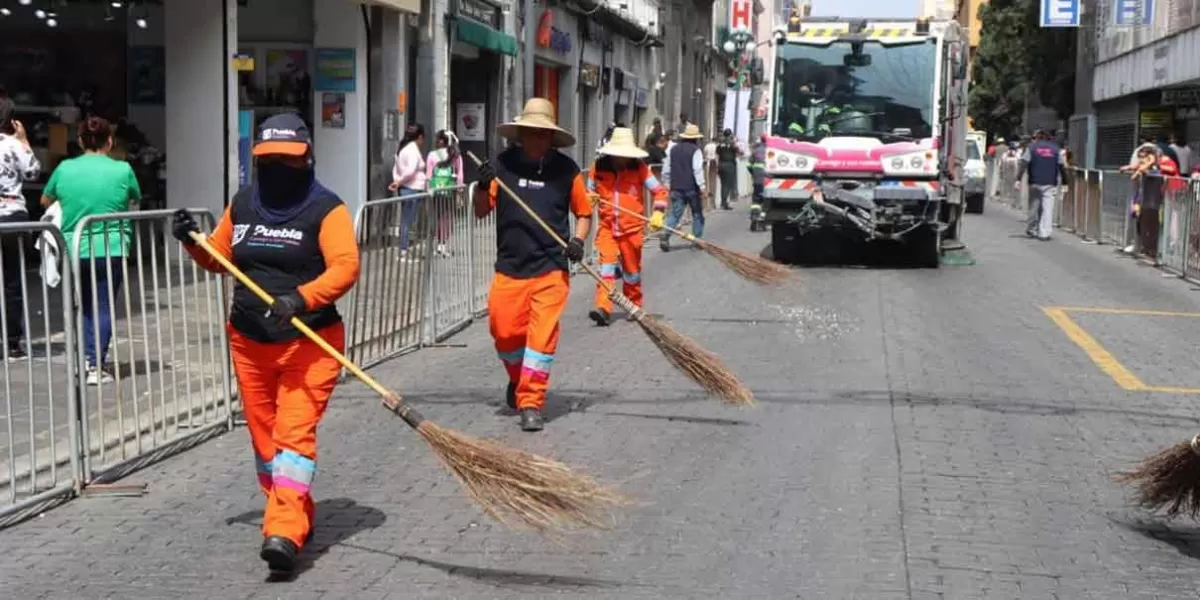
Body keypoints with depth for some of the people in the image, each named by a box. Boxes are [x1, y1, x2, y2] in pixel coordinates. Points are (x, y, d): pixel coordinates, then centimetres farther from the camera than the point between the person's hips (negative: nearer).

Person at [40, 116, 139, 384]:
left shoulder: (65, 169, 1)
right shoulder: (122, 170, -5)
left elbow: (45, 201, 17)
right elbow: (136, 200, 14)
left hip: (74, 251, 2)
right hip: (111, 250, -2)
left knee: (84, 306, 18)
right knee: (103, 307, 3)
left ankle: (87, 359, 16)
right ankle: (96, 366, -2)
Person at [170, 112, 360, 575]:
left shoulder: (325, 208, -8)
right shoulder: (242, 204, 10)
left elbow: (346, 267, -20)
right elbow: (219, 259, 20)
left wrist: (301, 298, -34)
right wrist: (193, 242, -1)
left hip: (309, 343, -6)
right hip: (250, 343, 6)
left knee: (294, 432, -15)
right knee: (263, 436, 11)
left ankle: (285, 533, -22)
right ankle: (294, 514, 29)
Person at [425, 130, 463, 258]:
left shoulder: (432, 155, -1)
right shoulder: (456, 156, 2)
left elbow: (428, 175, 1)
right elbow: (460, 176, 3)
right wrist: (459, 193, 8)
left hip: (436, 189, 0)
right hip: (450, 189, 0)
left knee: (439, 217, 7)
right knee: (448, 218, 6)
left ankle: (440, 246, 5)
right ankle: (443, 245, 4)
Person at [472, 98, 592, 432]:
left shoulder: (566, 169, 1)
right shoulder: (503, 165, 1)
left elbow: (584, 213, 11)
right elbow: (481, 212, 5)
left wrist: (578, 241, -8)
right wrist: (483, 187, -14)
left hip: (551, 269, -1)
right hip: (509, 266, 2)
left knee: (542, 335, -7)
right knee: (504, 331, 5)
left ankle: (531, 403, -1)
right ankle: (518, 379, 35)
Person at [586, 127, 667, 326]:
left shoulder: (639, 168, -3)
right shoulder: (599, 167, -1)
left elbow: (659, 191, 0)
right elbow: (590, 190, 14)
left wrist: (657, 214, -13)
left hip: (632, 228, 0)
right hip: (607, 226, 0)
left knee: (632, 269, 10)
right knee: (606, 265, -15)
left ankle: (634, 306, 29)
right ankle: (603, 309, -22)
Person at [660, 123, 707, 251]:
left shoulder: (673, 149, 9)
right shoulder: (695, 150, -8)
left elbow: (666, 170, 12)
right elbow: (698, 170, -17)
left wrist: (668, 183, 23)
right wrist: (703, 187, -17)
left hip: (677, 188, 4)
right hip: (692, 187, -4)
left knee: (675, 213, 4)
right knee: (697, 214, 11)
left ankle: (665, 235, -18)